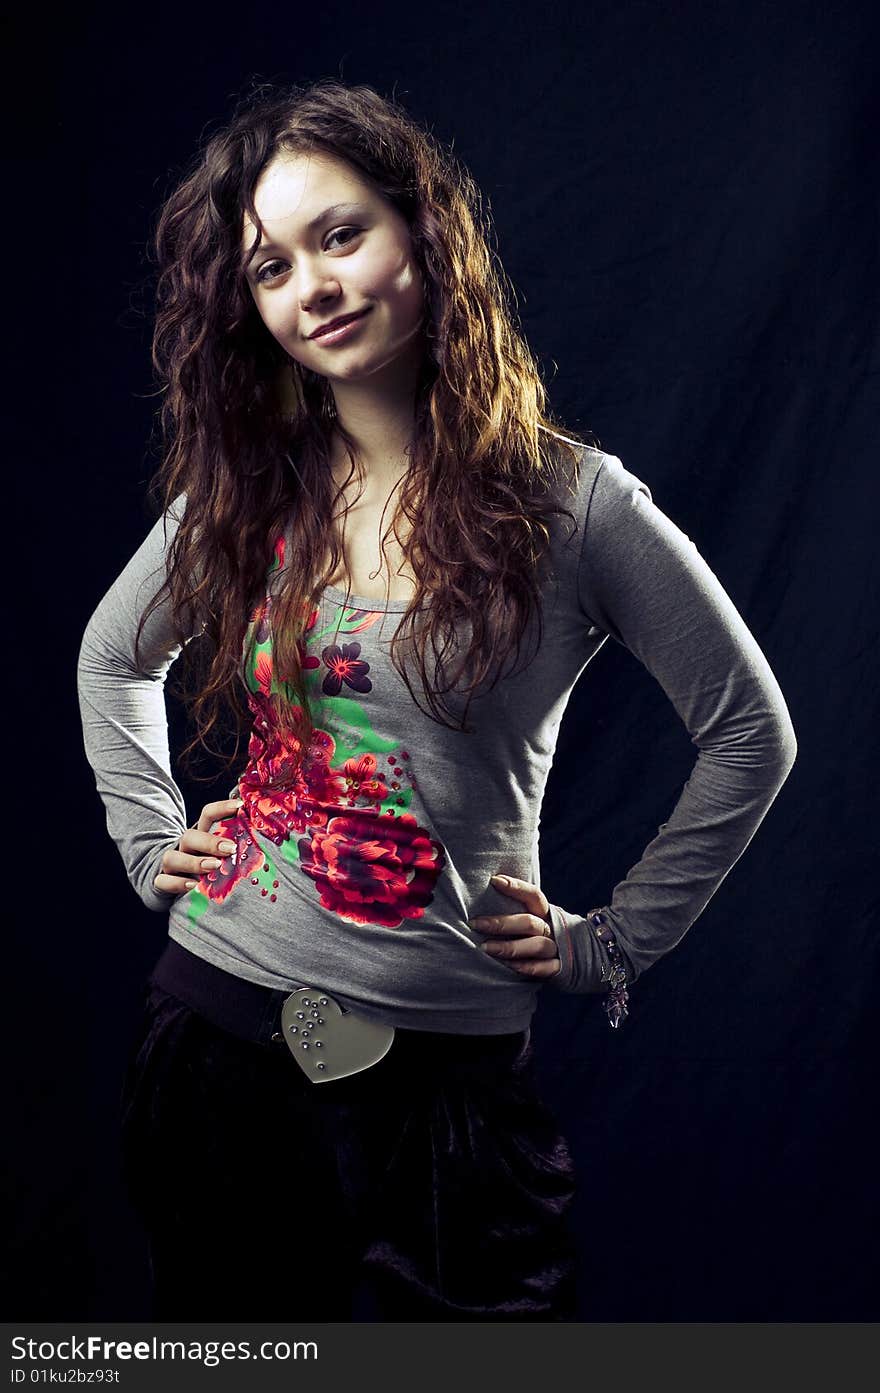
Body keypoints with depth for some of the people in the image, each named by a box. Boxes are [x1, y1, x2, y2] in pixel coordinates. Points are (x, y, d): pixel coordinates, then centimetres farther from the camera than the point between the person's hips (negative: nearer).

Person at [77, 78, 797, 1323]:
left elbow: (750, 733, -2)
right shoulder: (240, 493, 2)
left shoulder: (572, 502, -9)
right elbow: (113, 659, 19)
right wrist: (151, 843, 8)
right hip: (218, 1032, 4)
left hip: (446, 1068, -3)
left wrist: (611, 942, -3)